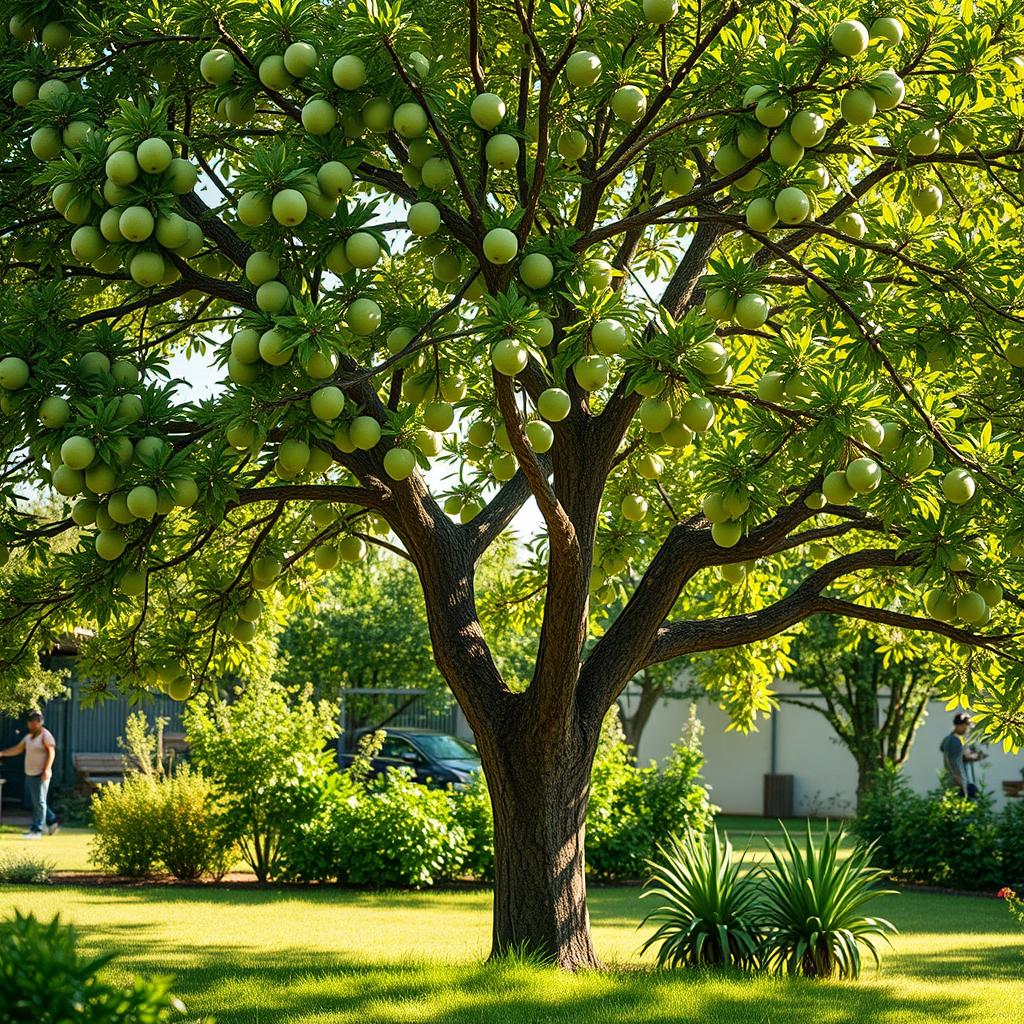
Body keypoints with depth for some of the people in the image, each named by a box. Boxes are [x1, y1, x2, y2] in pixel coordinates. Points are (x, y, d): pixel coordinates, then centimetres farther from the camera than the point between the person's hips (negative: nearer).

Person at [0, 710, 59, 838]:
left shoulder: (45, 735, -9)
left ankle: (37, 830, -5)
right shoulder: (29, 736, 16)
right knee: (35, 802, 12)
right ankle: (52, 822, 24)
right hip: (29, 774, 9)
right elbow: (18, 749, 20)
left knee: (39, 802, -6)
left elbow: (51, 752, -16)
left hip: (40, 775, -9)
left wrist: (46, 770, -23)